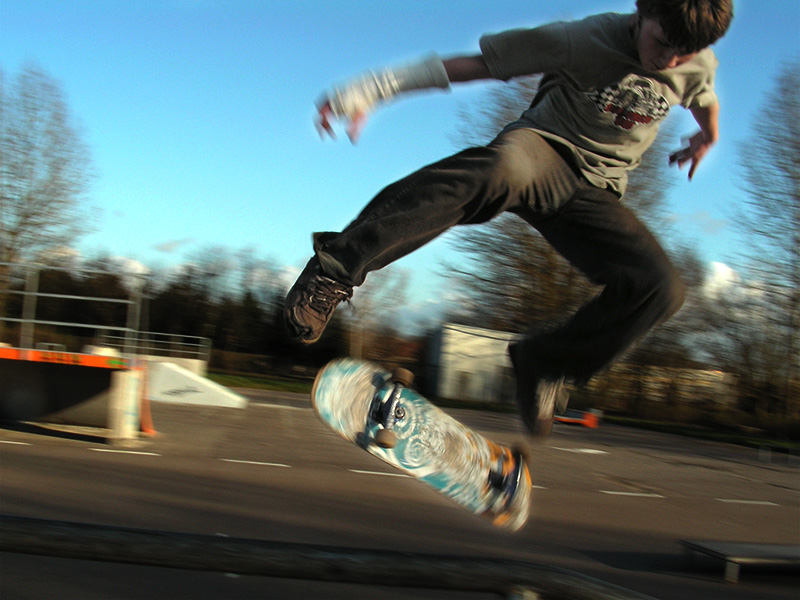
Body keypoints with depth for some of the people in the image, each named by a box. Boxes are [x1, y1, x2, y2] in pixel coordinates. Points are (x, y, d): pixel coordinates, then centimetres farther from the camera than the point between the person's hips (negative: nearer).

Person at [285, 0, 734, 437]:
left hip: (595, 193, 5)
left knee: (661, 287, -21)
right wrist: (372, 87, -19)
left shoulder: (699, 66, -3)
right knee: (501, 166, -43)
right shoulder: (582, 40, -15)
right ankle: (339, 265, -42)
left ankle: (544, 363, -1)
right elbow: (472, 64, -13)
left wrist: (706, 139, 44)